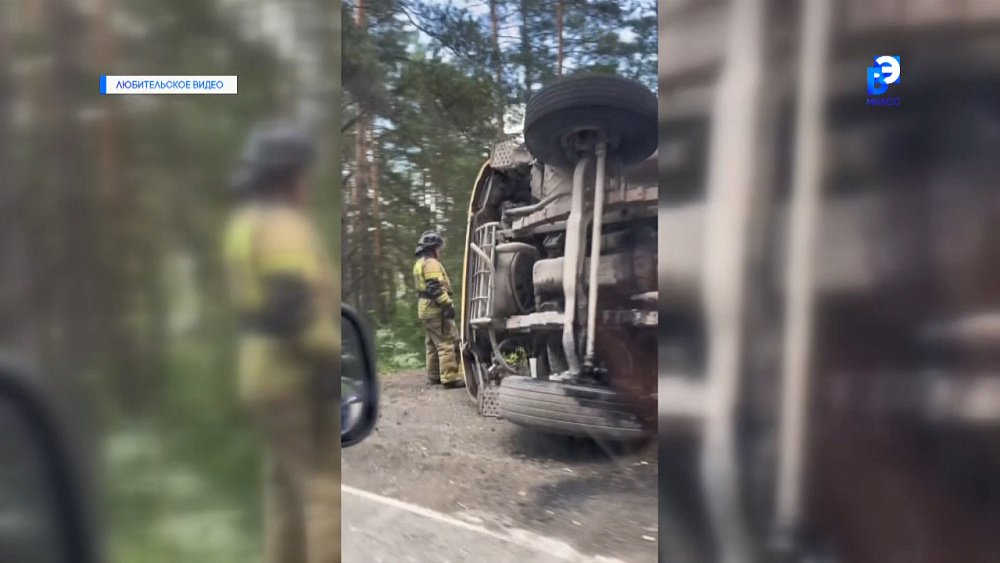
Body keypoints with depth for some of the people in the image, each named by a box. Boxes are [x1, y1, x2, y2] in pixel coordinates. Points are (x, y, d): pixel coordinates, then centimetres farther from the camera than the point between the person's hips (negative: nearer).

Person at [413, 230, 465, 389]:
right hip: (436, 309, -11)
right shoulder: (431, 263, -12)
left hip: (425, 309, 11)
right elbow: (435, 287, -23)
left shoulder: (420, 263, 21)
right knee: (448, 343, -12)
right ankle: (450, 377, -16)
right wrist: (448, 304, -25)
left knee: (432, 344, 16)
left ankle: (434, 375, 21)